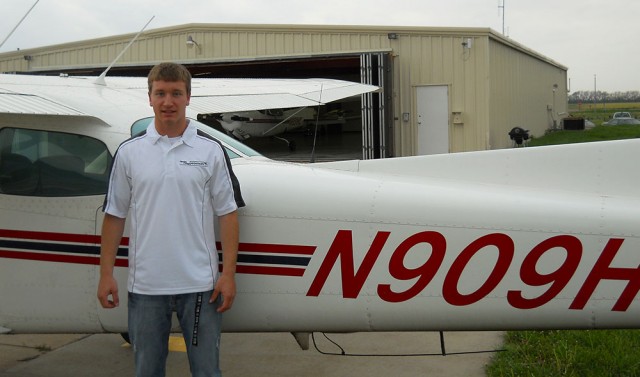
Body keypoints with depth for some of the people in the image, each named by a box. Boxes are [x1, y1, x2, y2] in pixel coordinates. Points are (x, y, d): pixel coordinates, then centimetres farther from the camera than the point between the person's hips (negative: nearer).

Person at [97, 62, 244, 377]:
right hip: (145, 284, 1)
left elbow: (227, 213, 0)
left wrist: (228, 273, -7)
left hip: (200, 283, -1)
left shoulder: (210, 150, 1)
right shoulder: (129, 152, 4)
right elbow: (114, 215, 6)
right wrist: (106, 274, 0)